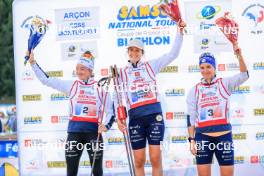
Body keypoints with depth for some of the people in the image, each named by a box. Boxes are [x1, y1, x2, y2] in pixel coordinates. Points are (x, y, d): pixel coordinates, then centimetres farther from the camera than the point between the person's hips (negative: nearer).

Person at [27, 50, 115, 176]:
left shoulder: (100, 88, 2)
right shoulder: (71, 86, 7)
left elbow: (110, 111, 7)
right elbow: (46, 80, 5)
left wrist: (106, 125, -11)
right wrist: (33, 63, 0)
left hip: (94, 132, -1)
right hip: (74, 132, 1)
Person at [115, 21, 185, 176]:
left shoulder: (151, 66, 10)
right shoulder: (122, 73, 12)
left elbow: (173, 54, 5)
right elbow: (118, 98, 10)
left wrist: (180, 32, -4)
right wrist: (119, 118, -3)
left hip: (154, 114, -1)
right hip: (135, 117, 1)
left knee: (156, 159, -5)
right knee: (139, 161, 2)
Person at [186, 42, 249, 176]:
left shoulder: (224, 84, 5)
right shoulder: (194, 90, 8)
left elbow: (244, 75, -11)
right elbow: (191, 118, 7)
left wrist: (239, 55, -26)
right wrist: (191, 140, 1)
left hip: (224, 136, -1)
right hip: (203, 137, 1)